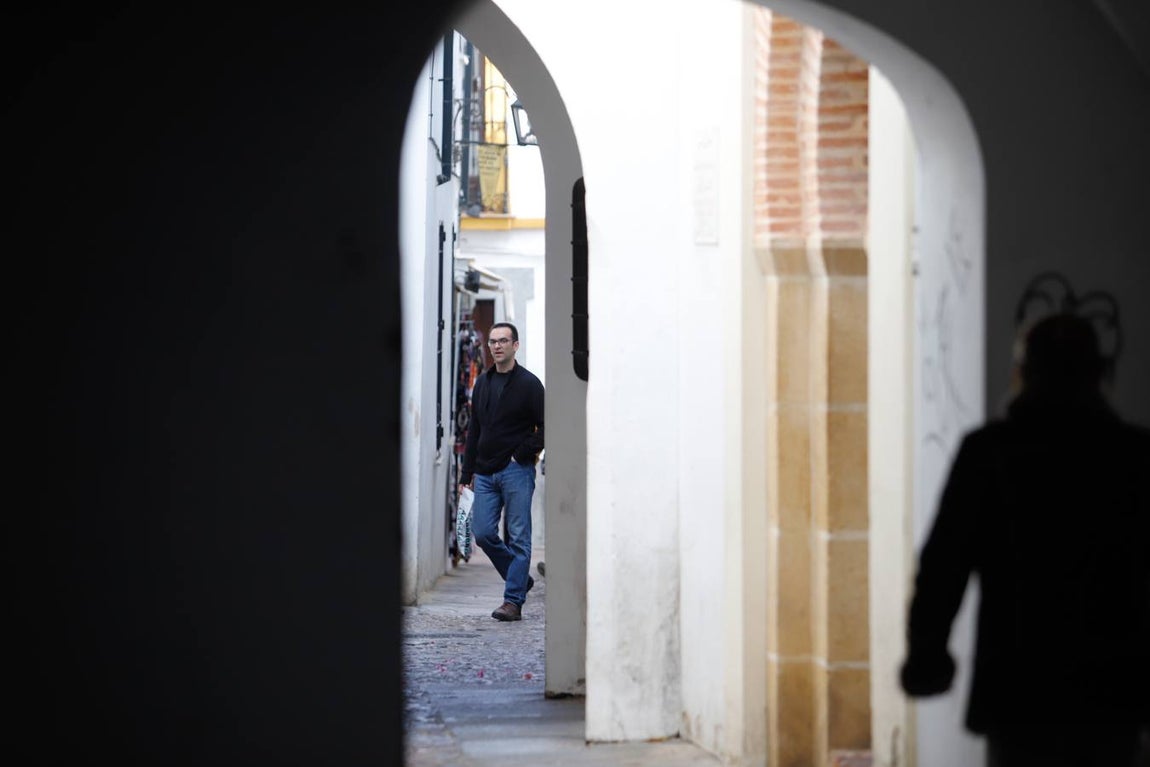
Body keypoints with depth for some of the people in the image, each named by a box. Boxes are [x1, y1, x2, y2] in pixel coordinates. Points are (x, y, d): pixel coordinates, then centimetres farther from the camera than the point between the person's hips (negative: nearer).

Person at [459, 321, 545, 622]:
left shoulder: (529, 383, -4)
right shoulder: (483, 382, 14)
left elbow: (546, 425, -4)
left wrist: (526, 453, -12)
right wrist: (467, 473, 14)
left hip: (516, 472, -6)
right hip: (486, 473, 6)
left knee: (518, 538, -4)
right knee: (483, 534, 2)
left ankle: (513, 601, -3)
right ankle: (520, 578, 20)